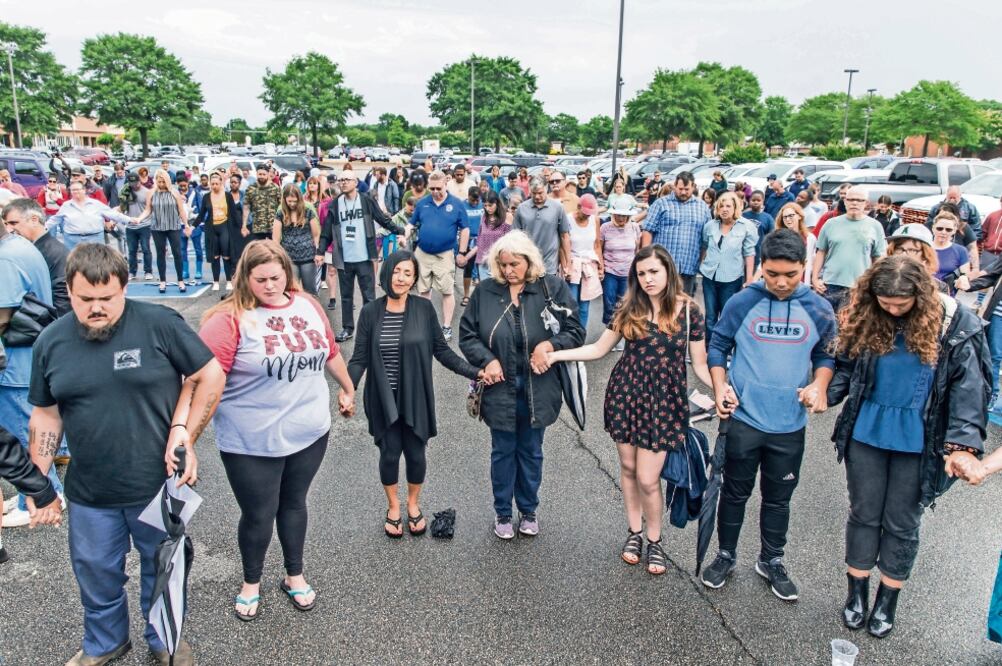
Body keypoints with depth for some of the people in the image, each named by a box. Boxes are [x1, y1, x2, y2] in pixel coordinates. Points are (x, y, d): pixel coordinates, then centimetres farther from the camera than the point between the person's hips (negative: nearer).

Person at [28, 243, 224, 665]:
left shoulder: (159, 324, -15)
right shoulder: (51, 341, -2)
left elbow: (211, 375, -8)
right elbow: (46, 413, 7)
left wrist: (185, 433, -16)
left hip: (160, 485, -3)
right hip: (89, 493, 3)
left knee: (162, 568, 17)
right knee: (96, 574, 21)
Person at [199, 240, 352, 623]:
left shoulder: (307, 306, 2)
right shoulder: (230, 319, -16)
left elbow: (330, 353, 16)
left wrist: (348, 389, 26)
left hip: (309, 432, 4)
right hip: (252, 444, -4)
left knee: (294, 503, 20)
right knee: (258, 515, 11)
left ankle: (294, 576, 41)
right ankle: (251, 583, 38)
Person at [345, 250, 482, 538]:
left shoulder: (424, 308, -6)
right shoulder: (370, 312, -4)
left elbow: (442, 351, -1)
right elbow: (359, 358, -4)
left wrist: (475, 372, -9)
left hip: (415, 399, 0)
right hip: (383, 400, 0)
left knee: (415, 453, 10)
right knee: (390, 454, 9)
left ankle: (413, 505, 38)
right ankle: (393, 507, 37)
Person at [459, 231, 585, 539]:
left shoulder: (553, 288, -7)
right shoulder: (484, 291, -6)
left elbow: (575, 331, -4)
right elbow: (467, 335, 0)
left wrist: (551, 345, -22)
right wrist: (487, 360, -16)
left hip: (537, 389, 0)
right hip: (499, 389, 0)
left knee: (531, 452, 17)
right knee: (503, 451, 15)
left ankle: (528, 510, 38)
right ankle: (502, 513, 34)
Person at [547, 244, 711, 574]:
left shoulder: (689, 311, -5)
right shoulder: (629, 309, -1)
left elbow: (699, 364, 0)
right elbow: (599, 349, 6)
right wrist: (555, 354, -1)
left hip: (664, 402, -2)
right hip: (625, 395, 3)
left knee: (647, 480, -1)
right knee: (628, 468, 14)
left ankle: (654, 541, 24)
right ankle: (634, 531, 36)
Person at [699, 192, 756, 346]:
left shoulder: (747, 227, -8)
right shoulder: (709, 225, 2)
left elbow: (749, 253, -7)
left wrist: (749, 279, -9)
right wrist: (701, 266, 16)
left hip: (732, 278, -3)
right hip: (709, 276, 3)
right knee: (710, 316, 11)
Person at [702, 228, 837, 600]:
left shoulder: (818, 310, -3)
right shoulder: (741, 303, -8)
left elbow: (826, 354, 10)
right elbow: (718, 346, 3)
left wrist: (819, 384, -8)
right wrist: (720, 386, -10)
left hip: (790, 424, 2)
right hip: (742, 418, -1)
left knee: (778, 497, 17)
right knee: (735, 493, 14)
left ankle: (772, 561, 36)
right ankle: (726, 556, 33)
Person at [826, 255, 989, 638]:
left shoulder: (954, 324, -12)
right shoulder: (863, 318, -6)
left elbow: (968, 386, -13)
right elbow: (845, 366, 0)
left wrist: (962, 444, -21)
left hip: (917, 443, -1)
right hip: (865, 435, 2)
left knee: (902, 523, 12)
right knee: (863, 514, 14)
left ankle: (888, 599, 31)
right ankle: (857, 592, 32)